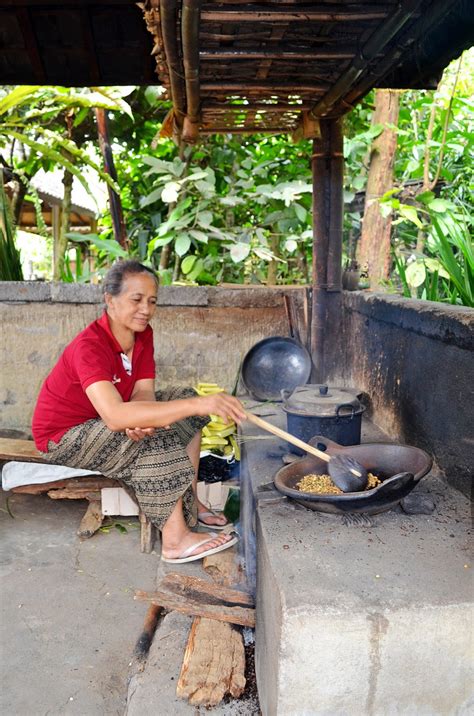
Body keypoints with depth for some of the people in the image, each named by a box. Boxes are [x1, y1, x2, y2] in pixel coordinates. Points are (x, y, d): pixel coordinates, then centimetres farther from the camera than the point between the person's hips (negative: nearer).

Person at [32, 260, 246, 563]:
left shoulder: (143, 334, -7)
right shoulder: (89, 345, -32)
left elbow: (143, 393, -14)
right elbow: (115, 416, -46)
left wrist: (139, 420, -40)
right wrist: (197, 404, -54)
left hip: (109, 420, 8)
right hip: (65, 436, -8)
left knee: (185, 398, -6)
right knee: (157, 442, -29)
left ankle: (190, 501, -4)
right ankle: (175, 539, -21)